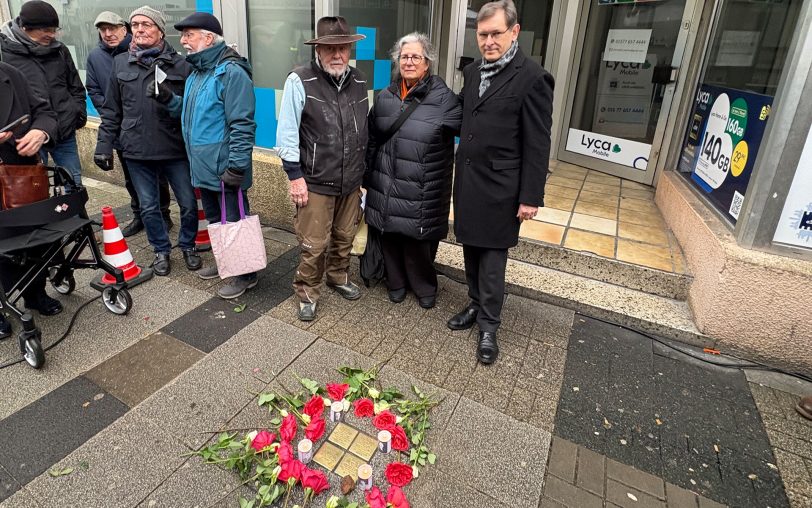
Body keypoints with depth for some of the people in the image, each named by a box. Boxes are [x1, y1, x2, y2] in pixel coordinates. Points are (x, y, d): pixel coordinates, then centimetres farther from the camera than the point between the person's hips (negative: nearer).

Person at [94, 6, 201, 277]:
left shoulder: (180, 64, -1)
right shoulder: (120, 63, 8)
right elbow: (111, 110, 10)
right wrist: (104, 145, 7)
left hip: (175, 150, -2)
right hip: (136, 152, 2)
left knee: (189, 203, 6)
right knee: (149, 207, 11)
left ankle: (187, 246, 29)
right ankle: (161, 250, 30)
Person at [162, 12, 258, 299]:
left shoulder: (231, 72, -15)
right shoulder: (196, 72, 15)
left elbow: (242, 124, -20)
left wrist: (237, 166, -22)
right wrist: (169, 99, 6)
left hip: (224, 169, -9)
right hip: (203, 166, 9)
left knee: (234, 223, 2)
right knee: (214, 221, 20)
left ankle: (245, 275, 16)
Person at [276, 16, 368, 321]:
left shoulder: (359, 82, 6)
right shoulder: (300, 81, -10)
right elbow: (287, 133, -10)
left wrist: (362, 168, 16)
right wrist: (295, 176, -12)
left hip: (351, 181, 5)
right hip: (315, 182, -5)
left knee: (344, 238, 17)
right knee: (314, 244, 2)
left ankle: (338, 278, 41)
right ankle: (307, 294, 23)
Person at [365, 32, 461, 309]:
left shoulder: (444, 98, -6)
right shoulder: (384, 97, 8)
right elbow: (372, 141, 13)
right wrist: (367, 178, 14)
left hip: (422, 190, -4)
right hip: (386, 186, 4)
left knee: (418, 240, 4)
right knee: (391, 236, 12)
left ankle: (424, 287, 30)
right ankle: (396, 282, 35)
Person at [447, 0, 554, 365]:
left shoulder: (532, 78, -11)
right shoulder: (472, 71, 9)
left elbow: (537, 145, -11)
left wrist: (531, 197, -13)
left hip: (499, 187, -6)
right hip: (467, 180, 6)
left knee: (492, 259, 2)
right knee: (471, 250, 15)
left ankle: (488, 325, 16)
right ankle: (476, 305, 33)